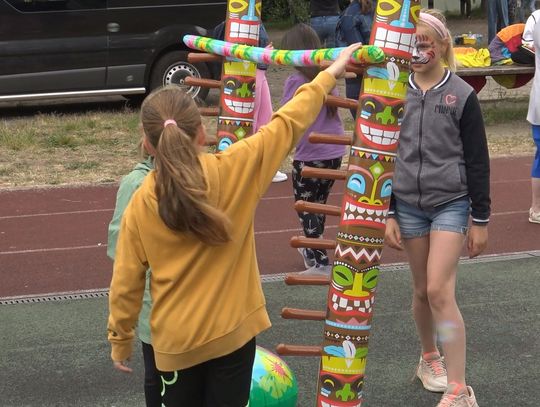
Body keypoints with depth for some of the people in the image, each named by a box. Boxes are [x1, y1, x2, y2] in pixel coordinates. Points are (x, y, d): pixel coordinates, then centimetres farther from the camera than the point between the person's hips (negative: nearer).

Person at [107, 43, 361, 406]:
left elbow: (125, 286, -3)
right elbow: (287, 126, -4)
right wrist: (328, 76, 7)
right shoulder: (233, 171, -13)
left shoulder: (140, 206, -9)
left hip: (175, 342, 1)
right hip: (232, 332, -1)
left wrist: (120, 339, 11)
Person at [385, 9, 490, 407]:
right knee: (421, 291, 12)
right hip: (408, 205, 3)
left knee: (440, 291, -13)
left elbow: (477, 161, -2)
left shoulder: (462, 95, -6)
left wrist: (480, 219, -2)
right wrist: (388, 214, 6)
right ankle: (430, 359, 37)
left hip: (450, 203, -3)